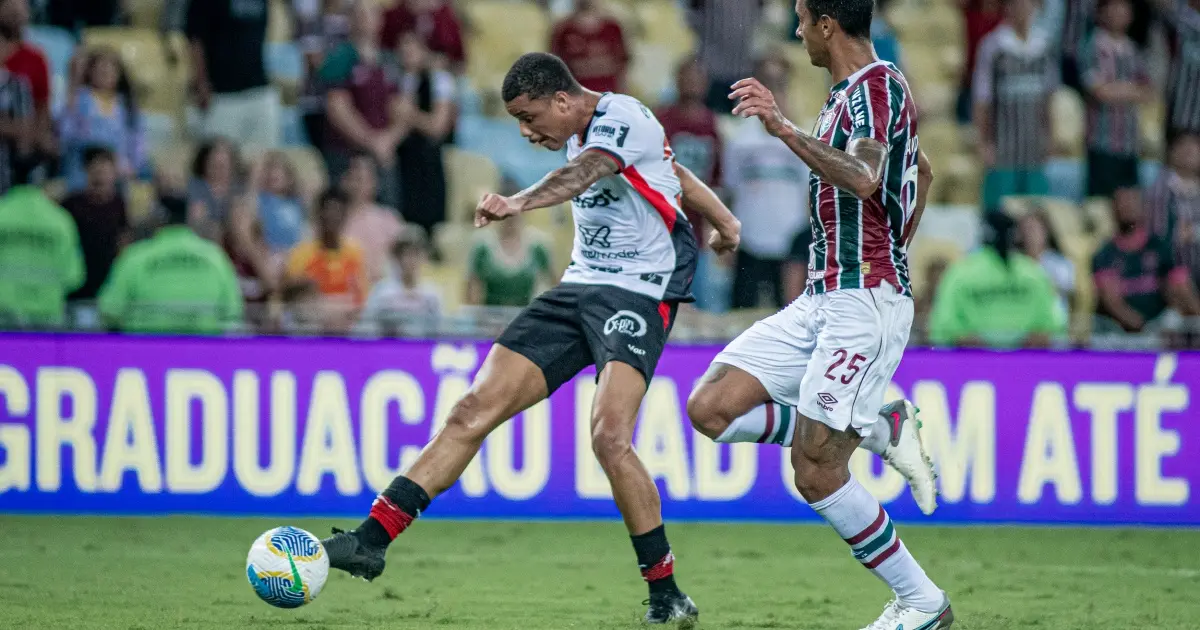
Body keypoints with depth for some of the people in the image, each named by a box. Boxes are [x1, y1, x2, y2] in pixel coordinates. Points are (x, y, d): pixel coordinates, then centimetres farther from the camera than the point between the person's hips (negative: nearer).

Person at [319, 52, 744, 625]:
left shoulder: (623, 119, -15)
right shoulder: (579, 135, 12)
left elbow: (581, 174, -39)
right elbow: (674, 174, 27)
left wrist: (518, 204, -57)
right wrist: (720, 219, 39)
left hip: (639, 292, -8)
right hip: (579, 287, 8)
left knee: (609, 436, -26)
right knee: (476, 410, -4)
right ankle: (372, 539, -5)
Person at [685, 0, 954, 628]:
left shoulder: (878, 86, -13)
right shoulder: (850, 92, 16)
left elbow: (863, 180, -33)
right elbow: (922, 173, 33)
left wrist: (786, 129, -39)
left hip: (865, 302, -10)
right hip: (822, 297, 10)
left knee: (815, 472, -10)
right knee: (710, 409, -1)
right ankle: (883, 428, 4)